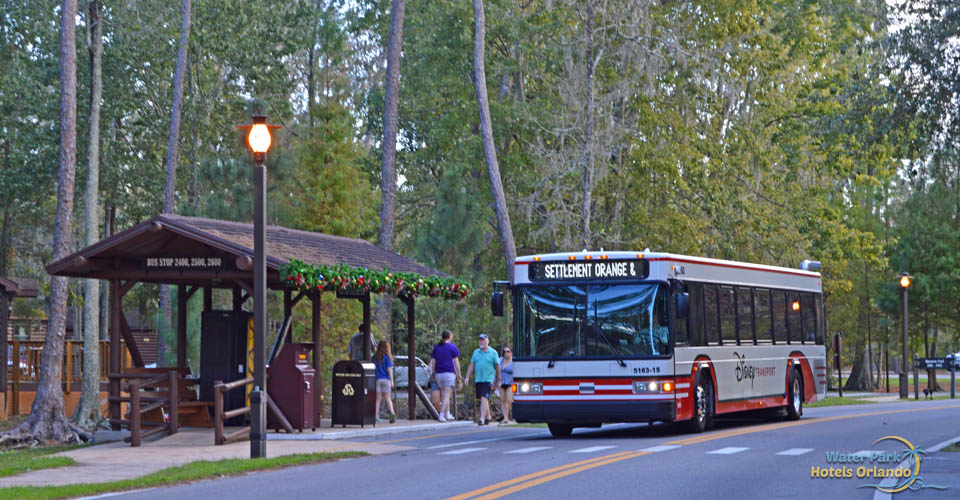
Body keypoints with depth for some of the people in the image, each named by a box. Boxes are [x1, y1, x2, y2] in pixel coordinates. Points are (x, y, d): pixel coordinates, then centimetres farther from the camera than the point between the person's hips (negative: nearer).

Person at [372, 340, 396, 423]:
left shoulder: (375, 357, 5)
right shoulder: (387, 357, -5)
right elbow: (389, 369, -8)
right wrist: (392, 380, -5)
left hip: (377, 379, 2)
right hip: (386, 379, -2)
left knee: (378, 398, 7)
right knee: (387, 398, 6)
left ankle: (376, 416, 2)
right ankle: (392, 413, -11)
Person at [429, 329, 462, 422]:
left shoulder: (436, 347, 11)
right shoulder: (452, 347, -2)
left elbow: (433, 362, 8)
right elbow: (456, 362, -4)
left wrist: (433, 374, 11)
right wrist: (459, 376, -1)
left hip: (439, 374, 5)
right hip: (449, 373, -5)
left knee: (444, 395, 17)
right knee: (446, 396, -5)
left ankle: (448, 414, 18)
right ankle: (441, 416, -13)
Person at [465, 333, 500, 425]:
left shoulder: (493, 352, 0)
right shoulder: (476, 352, 12)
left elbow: (497, 366, 4)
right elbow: (471, 365, 12)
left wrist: (498, 379, 4)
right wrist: (467, 377, 4)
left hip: (488, 379, -5)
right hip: (478, 379, 5)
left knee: (484, 398, -16)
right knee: (483, 400, 13)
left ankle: (482, 419, -22)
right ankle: (488, 417, 29)